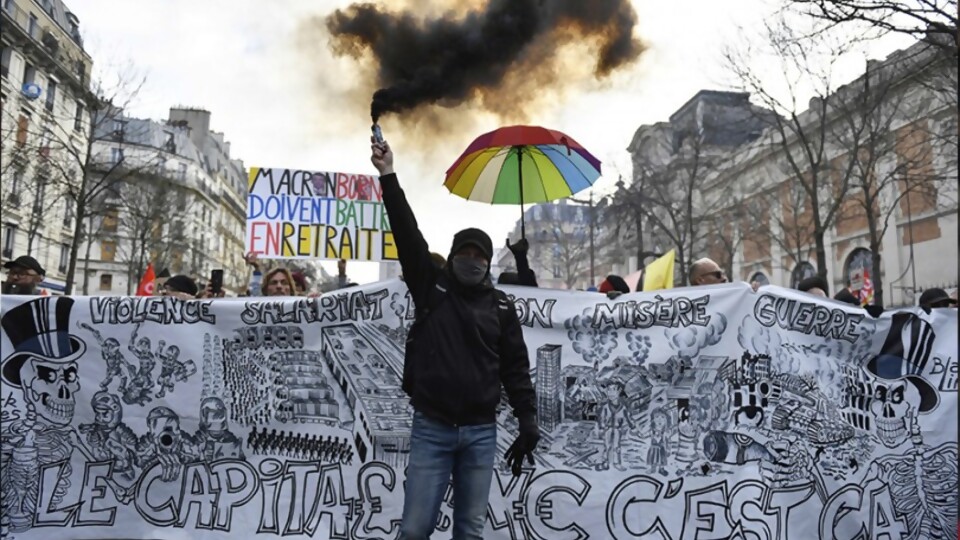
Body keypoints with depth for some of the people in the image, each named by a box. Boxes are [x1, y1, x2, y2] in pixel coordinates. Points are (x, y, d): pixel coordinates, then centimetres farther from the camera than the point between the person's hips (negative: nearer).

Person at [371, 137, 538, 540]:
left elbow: (516, 368, 5)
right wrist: (388, 177, -11)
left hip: (481, 433, 1)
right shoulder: (431, 288, 4)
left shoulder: (501, 307, 6)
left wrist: (528, 423, -1)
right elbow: (408, 234, -5)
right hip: (431, 429, -1)